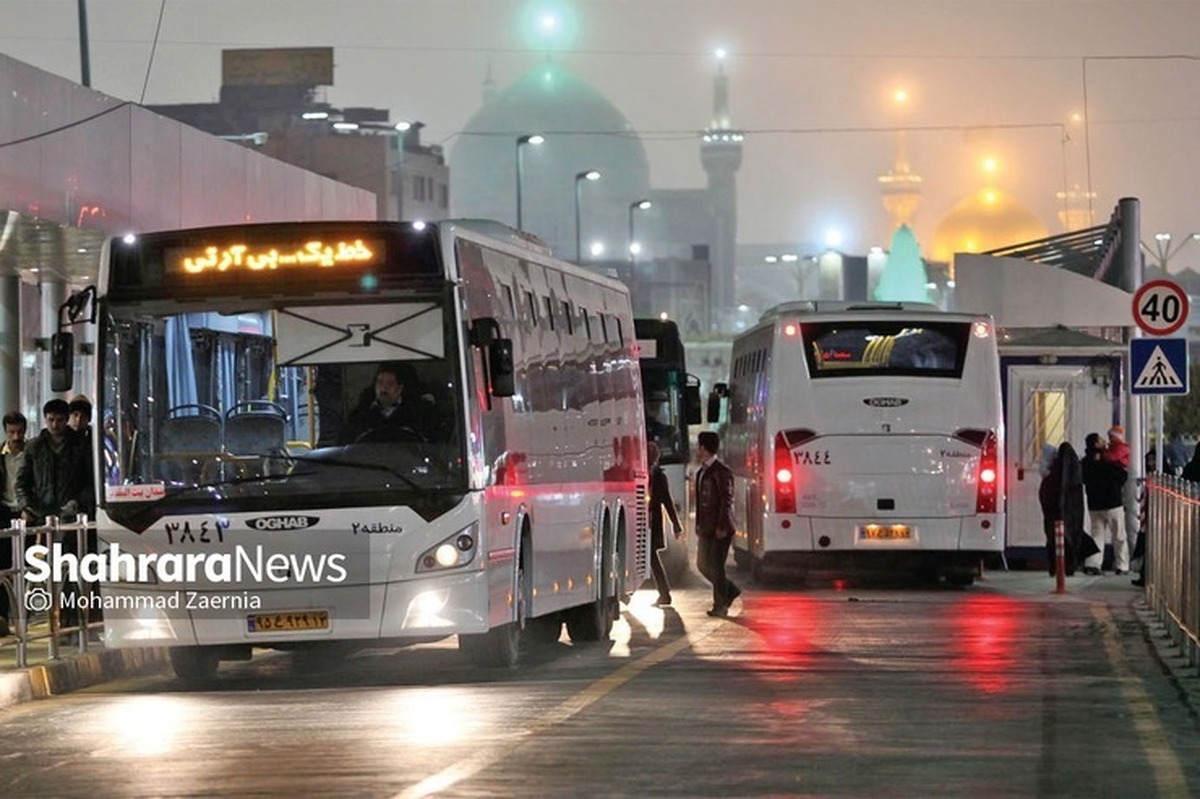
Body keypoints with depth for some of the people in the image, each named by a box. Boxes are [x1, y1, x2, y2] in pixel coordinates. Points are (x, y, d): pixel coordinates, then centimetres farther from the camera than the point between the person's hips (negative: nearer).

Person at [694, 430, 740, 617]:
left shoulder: (722, 472, -12)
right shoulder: (701, 472, 15)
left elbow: (726, 500, -15)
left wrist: (722, 527, -19)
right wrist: (699, 525, 16)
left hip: (720, 529, -9)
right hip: (706, 528, 9)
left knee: (716, 566, -5)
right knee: (703, 564, 11)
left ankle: (720, 606, 3)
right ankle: (730, 591, 25)